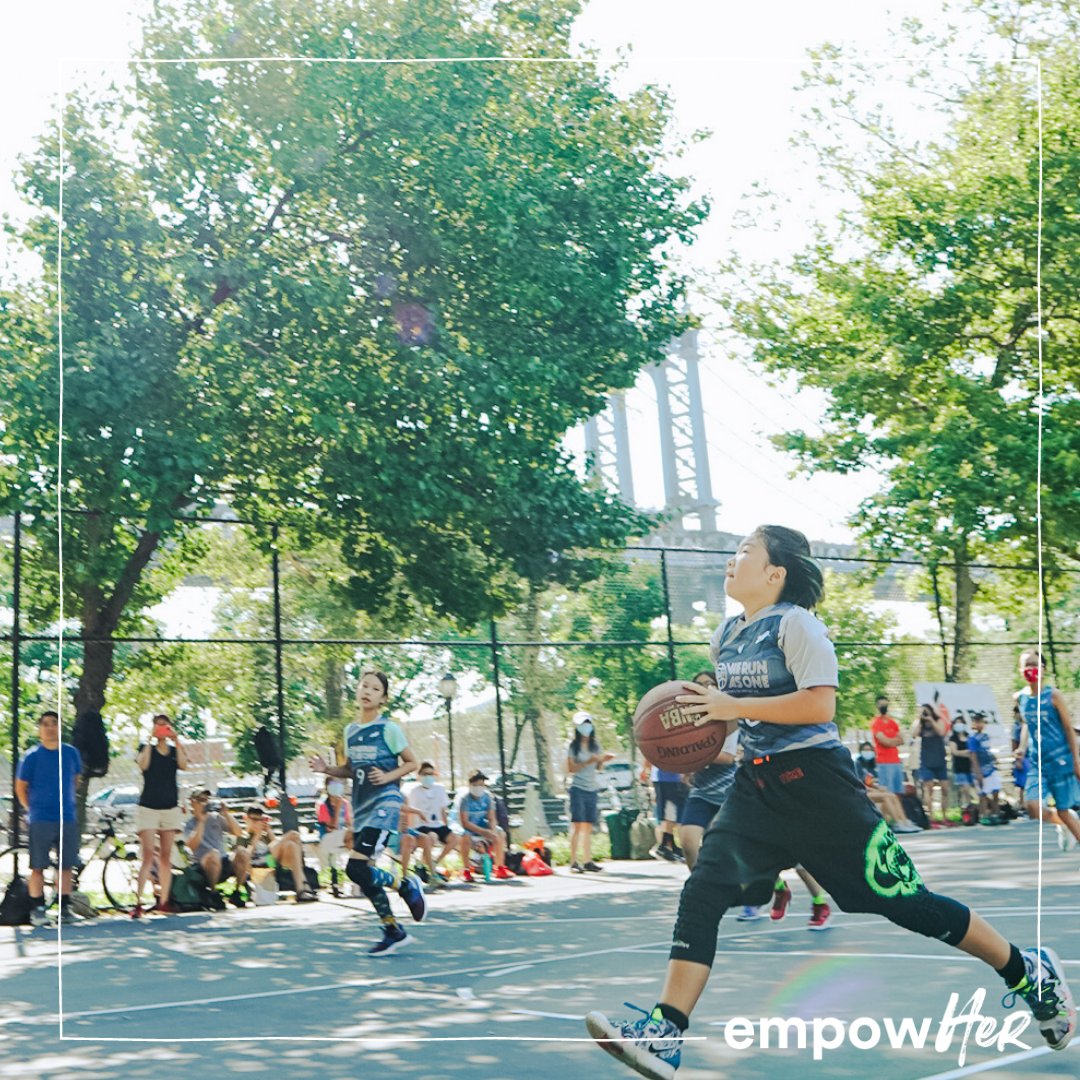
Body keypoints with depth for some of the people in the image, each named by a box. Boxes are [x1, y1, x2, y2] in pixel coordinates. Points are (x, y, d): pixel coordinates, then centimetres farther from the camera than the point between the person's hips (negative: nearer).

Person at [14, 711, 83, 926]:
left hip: (67, 818, 3)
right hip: (40, 820, -3)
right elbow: (20, 787, 4)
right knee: (38, 867, -1)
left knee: (66, 866, 6)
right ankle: (37, 910, 7)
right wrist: (32, 809, 4)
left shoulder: (71, 753, 6)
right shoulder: (32, 756, -4)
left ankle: (65, 909, 14)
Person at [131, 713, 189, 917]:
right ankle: (138, 902, -17)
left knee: (166, 856, 4)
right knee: (148, 855, -13)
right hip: (148, 807, -3)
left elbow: (183, 765, -10)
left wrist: (176, 740, -11)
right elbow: (143, 764, -17)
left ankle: (163, 901, 7)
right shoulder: (146, 748, 5)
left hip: (170, 807, 3)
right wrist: (150, 739, -14)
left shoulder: (175, 750, 11)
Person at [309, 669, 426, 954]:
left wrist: (387, 776, -16)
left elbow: (411, 763, 0)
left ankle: (407, 885, 6)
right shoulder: (351, 730, 11)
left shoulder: (388, 729, -7)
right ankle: (394, 932, 19)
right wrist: (326, 769, 3)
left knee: (356, 868, -18)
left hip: (385, 804, -7)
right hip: (361, 808, 7)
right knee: (365, 875, 6)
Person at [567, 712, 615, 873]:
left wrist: (603, 760, -3)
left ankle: (587, 861, 7)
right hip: (578, 789, -5)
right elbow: (570, 768, -9)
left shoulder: (595, 746, 12)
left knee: (588, 827, 5)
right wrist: (587, 762, -18)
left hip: (592, 789, 5)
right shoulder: (573, 746, -3)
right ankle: (573, 862, -11)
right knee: (577, 826, -10)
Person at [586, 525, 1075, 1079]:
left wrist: (732, 706, -22)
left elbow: (819, 704, -22)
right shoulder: (725, 635, 12)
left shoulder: (794, 623, -11)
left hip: (815, 780, -7)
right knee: (702, 892, -12)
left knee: (903, 900, -1)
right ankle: (663, 1035, -16)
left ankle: (1030, 972, 19)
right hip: (756, 783, 7)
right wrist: (701, 714, 5)